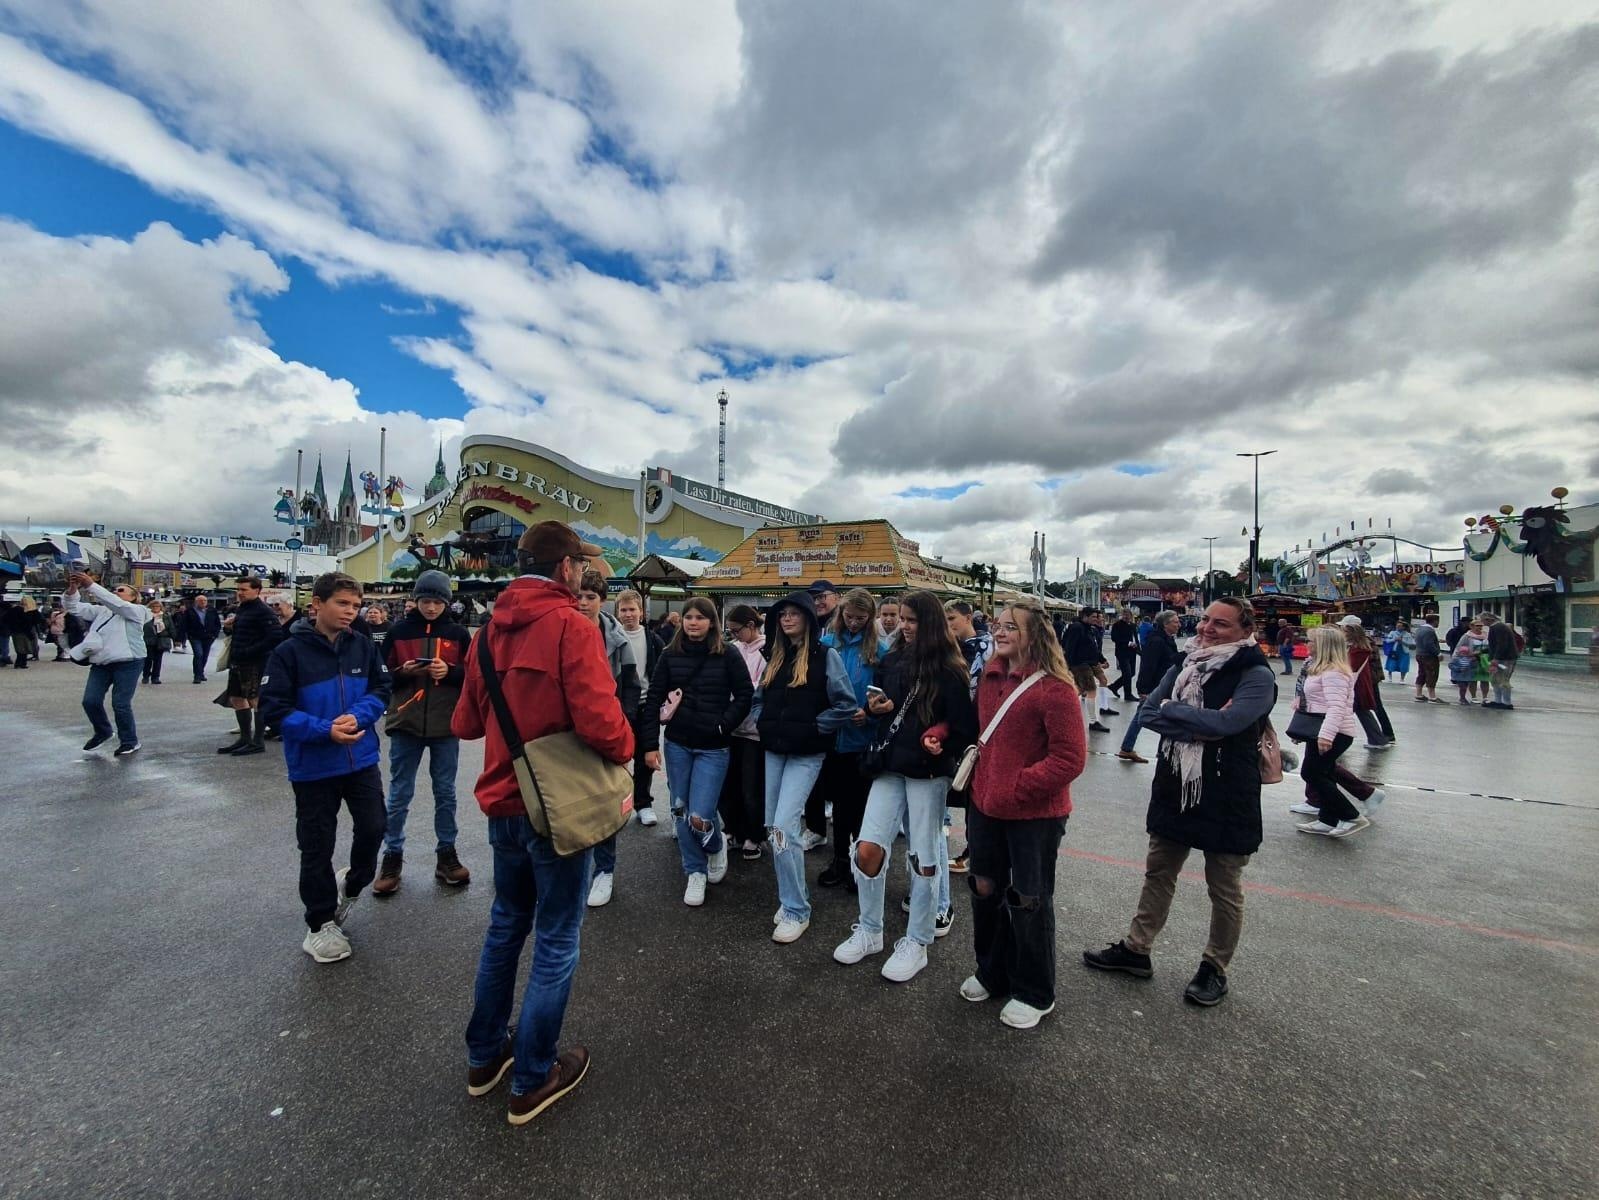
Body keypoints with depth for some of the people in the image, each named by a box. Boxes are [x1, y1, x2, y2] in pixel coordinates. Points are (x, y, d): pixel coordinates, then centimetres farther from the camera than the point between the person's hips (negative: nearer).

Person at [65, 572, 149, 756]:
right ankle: (103, 733, 27)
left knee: (120, 704, -6)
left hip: (127, 663, -6)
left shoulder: (136, 611, -1)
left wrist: (91, 585, -26)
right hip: (101, 663, 6)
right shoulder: (101, 610, 18)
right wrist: (72, 590, -11)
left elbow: (116, 604, -18)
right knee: (90, 701, 2)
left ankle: (130, 741, 9)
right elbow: (75, 608, 8)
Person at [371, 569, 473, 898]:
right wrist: (402, 672, -15)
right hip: (406, 724, 0)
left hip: (446, 725, 0)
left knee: (445, 793, 11)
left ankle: (446, 855, 23)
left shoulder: (458, 634, 2)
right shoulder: (399, 631, 1)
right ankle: (392, 857, 23)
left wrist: (450, 672, -16)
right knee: (398, 795, 9)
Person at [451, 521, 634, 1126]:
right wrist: (625, 746, -8)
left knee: (506, 924, 25)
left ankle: (484, 1056, 41)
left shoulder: (492, 628, 3)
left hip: (503, 803, 7)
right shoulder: (570, 624, -19)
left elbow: (465, 723, 8)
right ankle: (532, 1080, 26)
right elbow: (600, 722, -28)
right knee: (557, 941, 10)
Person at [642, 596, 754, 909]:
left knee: (700, 817, -7)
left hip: (713, 748, -3)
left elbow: (745, 696, -1)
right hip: (677, 744, 3)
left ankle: (716, 845, 28)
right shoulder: (670, 655, 1)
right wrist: (650, 744, -4)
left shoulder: (728, 655, -5)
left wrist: (723, 725, -11)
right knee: (680, 812, 9)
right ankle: (694, 871, 29)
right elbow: (654, 699, 1)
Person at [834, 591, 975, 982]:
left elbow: (966, 726, -7)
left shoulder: (949, 671, -8)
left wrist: (943, 746, -21)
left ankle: (916, 944, 25)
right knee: (868, 849, 1)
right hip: (890, 766, 4)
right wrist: (876, 707, -2)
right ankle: (869, 932, 23)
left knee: (923, 859, 7)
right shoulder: (893, 660, 7)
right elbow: (878, 700, 19)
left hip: (928, 773, -4)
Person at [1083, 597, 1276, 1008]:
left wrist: (1173, 711, -17)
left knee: (1224, 890, 15)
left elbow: (1226, 721, -31)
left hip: (1227, 800, -6)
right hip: (1174, 791, 6)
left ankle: (1215, 969, 35)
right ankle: (1135, 949, 34)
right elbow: (1149, 712, -6)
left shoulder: (1257, 675, -15)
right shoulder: (1186, 664, 3)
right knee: (1158, 874, 18)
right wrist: (1200, 725, -19)